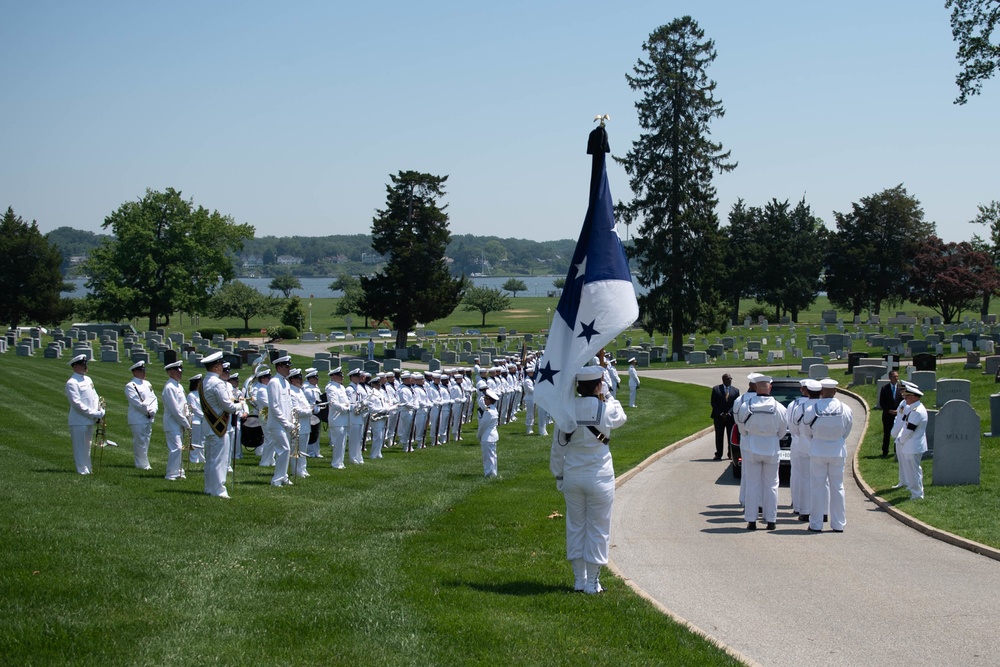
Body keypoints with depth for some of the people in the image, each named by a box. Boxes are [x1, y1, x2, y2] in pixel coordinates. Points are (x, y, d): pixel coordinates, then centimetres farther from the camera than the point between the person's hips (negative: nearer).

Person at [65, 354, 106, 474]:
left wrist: (100, 412, 0)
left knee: (87, 445, 16)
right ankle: (82, 469, 0)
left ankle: (87, 467, 24)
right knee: (80, 446, -4)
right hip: (79, 421, -8)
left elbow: (95, 397, 18)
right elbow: (77, 403, -18)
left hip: (90, 420, 8)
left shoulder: (88, 380, 14)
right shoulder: (72, 383, -12)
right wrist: (93, 414, -18)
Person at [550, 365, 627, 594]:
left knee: (575, 526, 15)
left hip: (572, 476, 3)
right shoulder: (605, 409, -14)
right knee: (598, 528, 8)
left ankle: (579, 579, 21)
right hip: (599, 476, -3)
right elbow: (620, 417, 11)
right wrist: (608, 398, 23)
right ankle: (592, 582, 12)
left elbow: (557, 446, 1)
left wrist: (559, 475, 12)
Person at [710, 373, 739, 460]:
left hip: (731, 417, 1)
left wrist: (729, 413, -12)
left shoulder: (735, 390, 6)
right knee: (719, 436, 1)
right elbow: (714, 403, -2)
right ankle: (719, 455, 6)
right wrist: (721, 414, -10)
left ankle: (731, 454, 10)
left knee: (731, 436, 3)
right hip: (718, 417, -1)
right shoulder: (716, 389, 2)